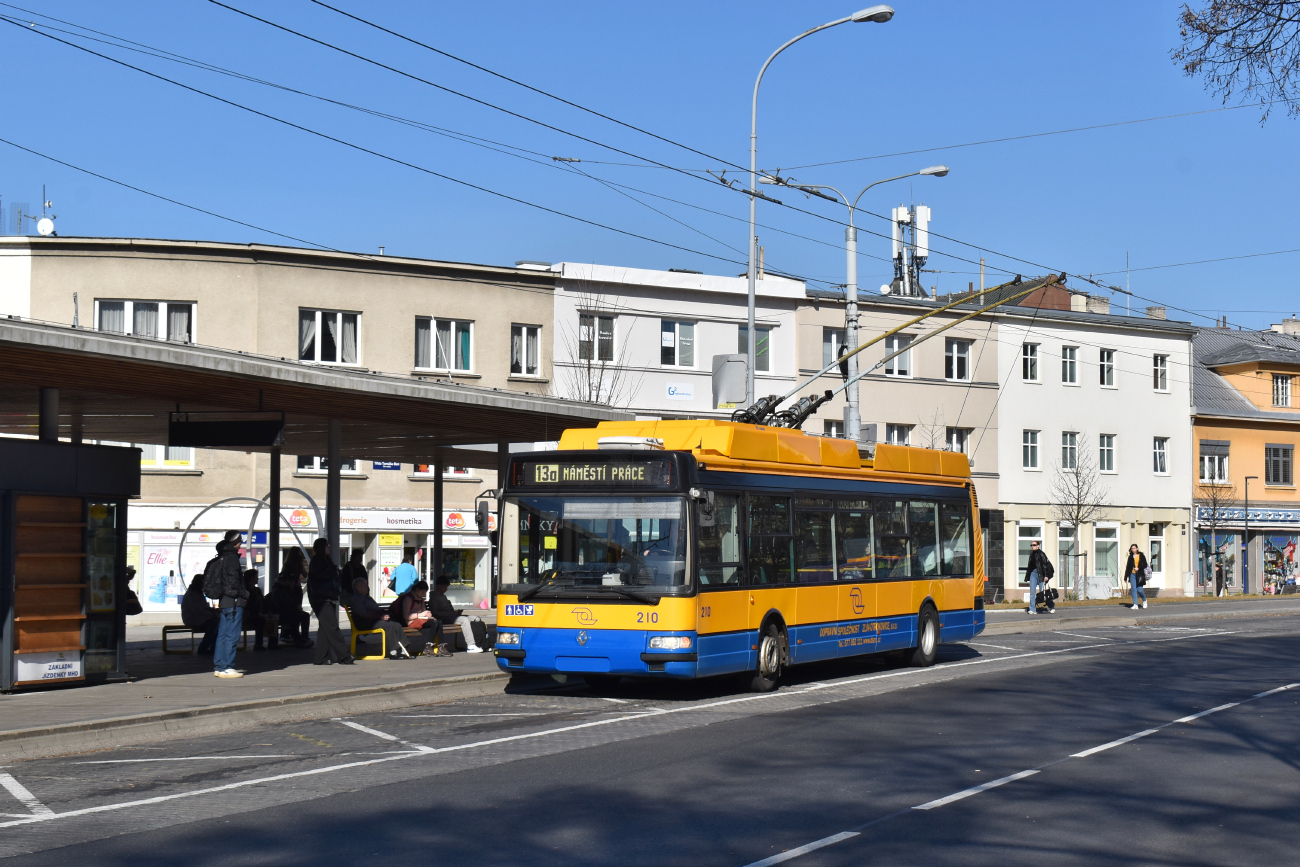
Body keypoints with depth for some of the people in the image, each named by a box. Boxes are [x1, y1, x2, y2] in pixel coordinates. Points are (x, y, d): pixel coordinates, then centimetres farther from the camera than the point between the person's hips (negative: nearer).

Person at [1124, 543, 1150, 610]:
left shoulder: (1141, 555, 1)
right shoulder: (1130, 557, 10)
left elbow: (1145, 565, 0)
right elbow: (1128, 566, 12)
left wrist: (1138, 568, -14)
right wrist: (1126, 576, 9)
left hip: (1139, 575, -3)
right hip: (1132, 575, 3)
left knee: (1139, 590, -5)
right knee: (1134, 589, -4)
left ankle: (1144, 600, 24)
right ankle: (1135, 605, -2)